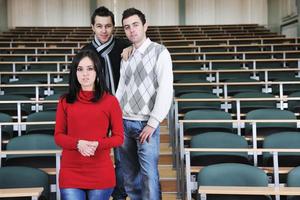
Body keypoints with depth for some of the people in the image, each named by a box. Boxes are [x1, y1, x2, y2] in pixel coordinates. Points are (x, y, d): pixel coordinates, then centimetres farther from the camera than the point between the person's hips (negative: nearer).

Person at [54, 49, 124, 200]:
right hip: (71, 173, 1)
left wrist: (97, 144, -17)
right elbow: (58, 136, 4)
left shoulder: (110, 101, -1)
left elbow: (119, 137, 0)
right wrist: (78, 143, -16)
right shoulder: (65, 101, 4)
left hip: (101, 174, 0)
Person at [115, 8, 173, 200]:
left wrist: (153, 123, -14)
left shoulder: (160, 52, -4)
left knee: (149, 174, -6)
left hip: (146, 124, -5)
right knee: (129, 174, 11)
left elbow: (166, 90, -10)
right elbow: (121, 89, 15)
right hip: (124, 123, 5)